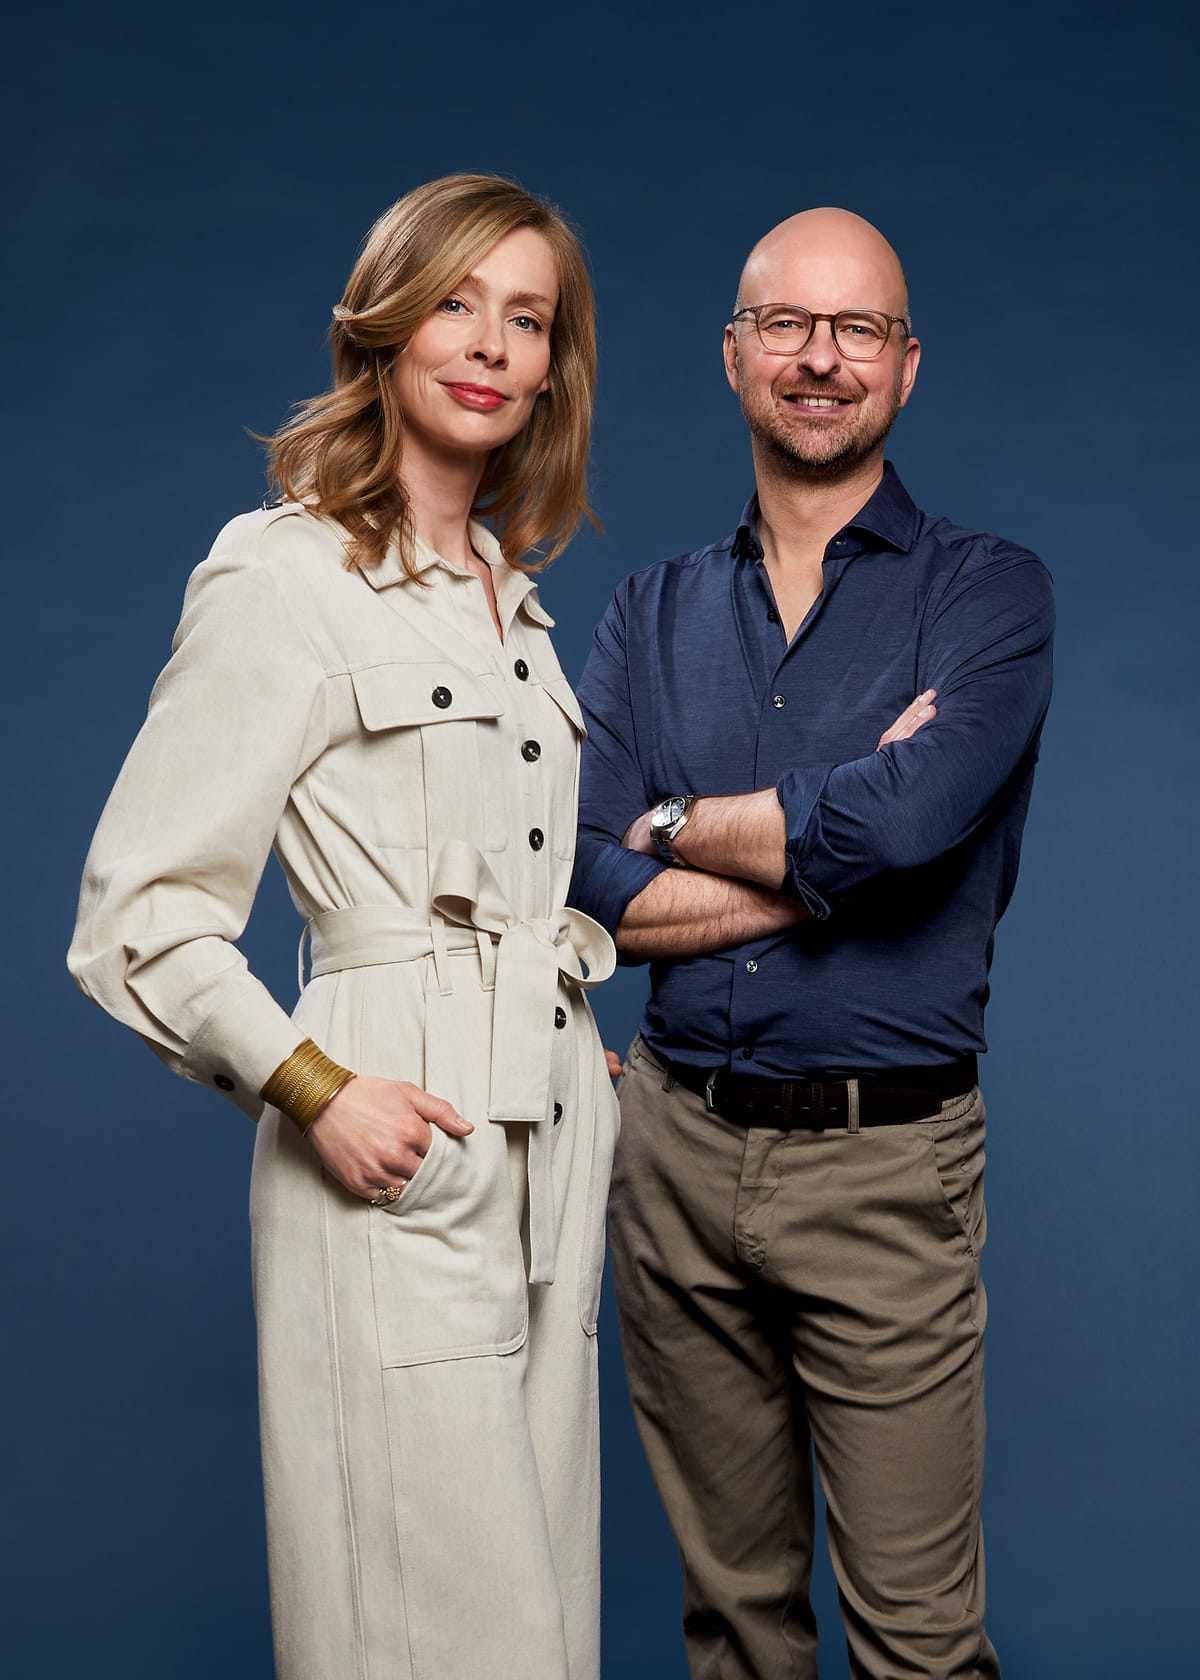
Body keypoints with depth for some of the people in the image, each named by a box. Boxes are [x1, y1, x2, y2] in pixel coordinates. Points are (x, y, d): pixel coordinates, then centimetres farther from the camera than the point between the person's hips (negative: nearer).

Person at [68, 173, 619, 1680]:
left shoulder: (512, 595, 17)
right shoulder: (283, 579, -6)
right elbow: (137, 911, -8)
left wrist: (581, 1034, 13)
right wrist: (313, 1088, -16)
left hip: (550, 1147, 7)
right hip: (398, 1161, -7)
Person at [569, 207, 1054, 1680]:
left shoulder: (988, 594, -1)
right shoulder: (652, 614, 9)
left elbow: (908, 821, -20)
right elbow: (584, 890, -4)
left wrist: (678, 824, -6)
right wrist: (834, 849, -11)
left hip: (885, 1163, -3)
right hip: (676, 1147, 3)